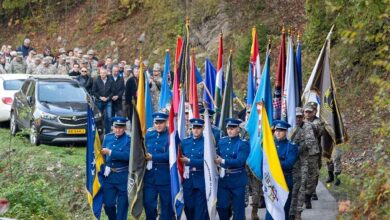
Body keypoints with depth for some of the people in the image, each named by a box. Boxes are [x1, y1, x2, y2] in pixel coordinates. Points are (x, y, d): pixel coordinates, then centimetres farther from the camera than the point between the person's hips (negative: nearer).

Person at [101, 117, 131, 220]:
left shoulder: (129, 140, -9)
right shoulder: (107, 137, 7)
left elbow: (127, 155, -23)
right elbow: (103, 154, 12)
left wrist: (110, 152, -23)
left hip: (123, 177, -4)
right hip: (109, 175, 4)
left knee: (122, 205, 4)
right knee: (108, 204, 8)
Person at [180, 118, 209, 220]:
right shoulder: (185, 142, 10)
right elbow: (181, 158, 10)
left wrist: (189, 161, -18)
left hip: (201, 180, -4)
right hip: (188, 179, 4)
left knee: (200, 208, -1)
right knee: (188, 206, 11)